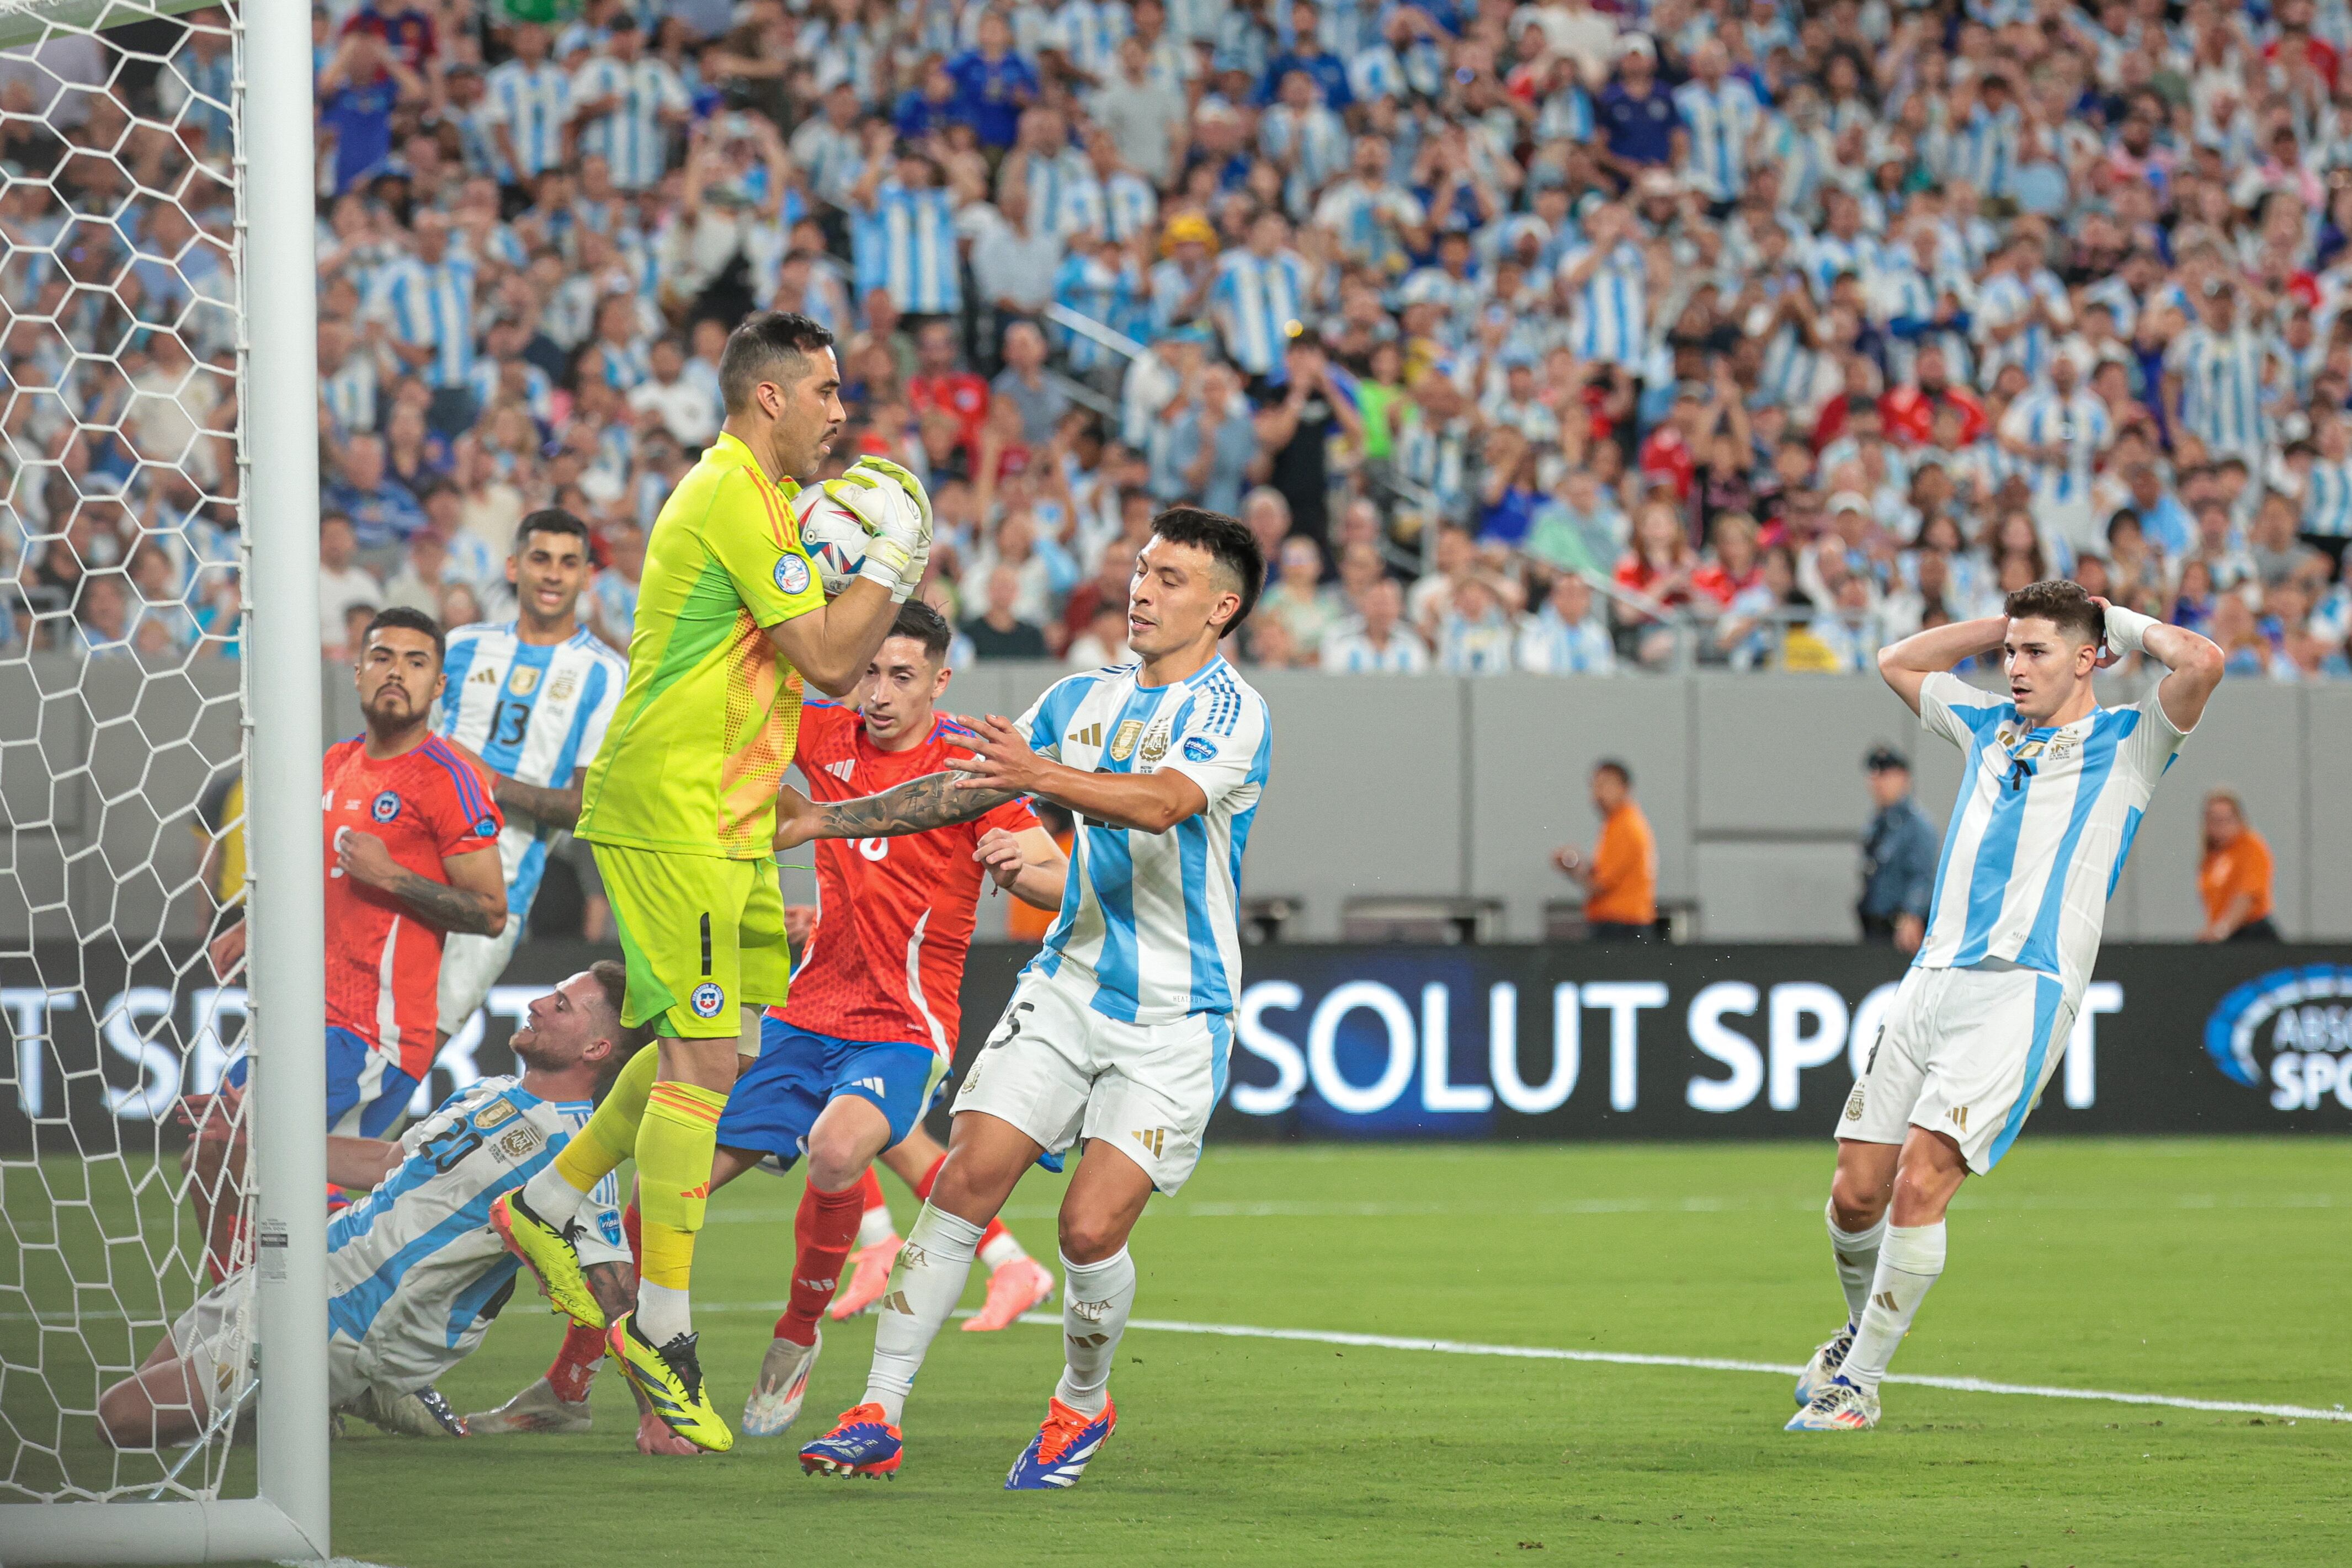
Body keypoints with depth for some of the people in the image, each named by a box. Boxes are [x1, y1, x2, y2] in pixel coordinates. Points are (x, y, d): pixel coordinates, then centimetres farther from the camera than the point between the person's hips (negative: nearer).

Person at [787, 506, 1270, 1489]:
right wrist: (822, 820, 16)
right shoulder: (1081, 698, 13)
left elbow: (1164, 803, -28)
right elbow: (966, 789, 21)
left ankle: (1082, 1408, 15)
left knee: (1092, 1227, -13)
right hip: (1067, 991, 5)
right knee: (967, 1178, -10)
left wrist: (1042, 774, -44)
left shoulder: (1231, 712, -9)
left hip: (1174, 1020, -5)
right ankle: (878, 1418, -7)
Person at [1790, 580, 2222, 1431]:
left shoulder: (2125, 744, 5)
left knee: (1920, 1185, -17)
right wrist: (2010, 623, 27)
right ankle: (1863, 1328, 31)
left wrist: (2118, 624, 6)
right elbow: (1899, 661, 36)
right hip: (1931, 977, 6)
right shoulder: (1989, 728, 22)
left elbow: (2202, 662, -11)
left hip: (2024, 992, -6)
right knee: (1857, 1193, 2)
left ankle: (1857, 1383, -6)